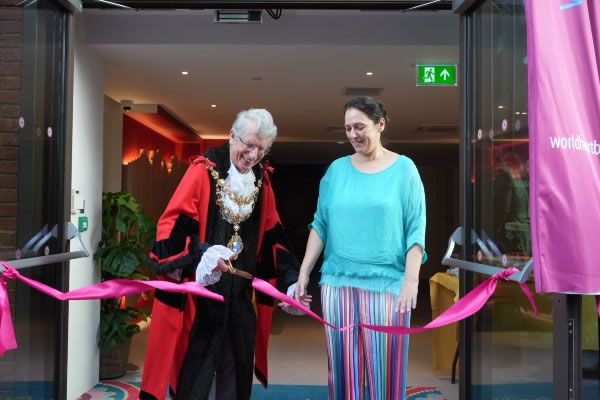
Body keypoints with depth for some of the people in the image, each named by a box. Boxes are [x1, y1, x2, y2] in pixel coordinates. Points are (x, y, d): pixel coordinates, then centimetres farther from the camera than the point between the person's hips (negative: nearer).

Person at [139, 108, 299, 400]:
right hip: (201, 290, -5)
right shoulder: (204, 170, -11)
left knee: (236, 371, 15)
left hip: (240, 293, 6)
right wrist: (200, 253, -31)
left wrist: (291, 278, 4)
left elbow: (271, 236, 12)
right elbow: (173, 224, -15)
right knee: (197, 370, 2)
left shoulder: (262, 181, 7)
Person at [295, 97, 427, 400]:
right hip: (338, 280, 3)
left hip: (386, 282, -2)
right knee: (342, 364, 7)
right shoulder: (337, 169, 8)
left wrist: (411, 279, -11)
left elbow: (416, 229, -2)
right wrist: (304, 272, 3)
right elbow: (320, 224, 9)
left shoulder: (404, 168, 1)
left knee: (384, 365, 2)